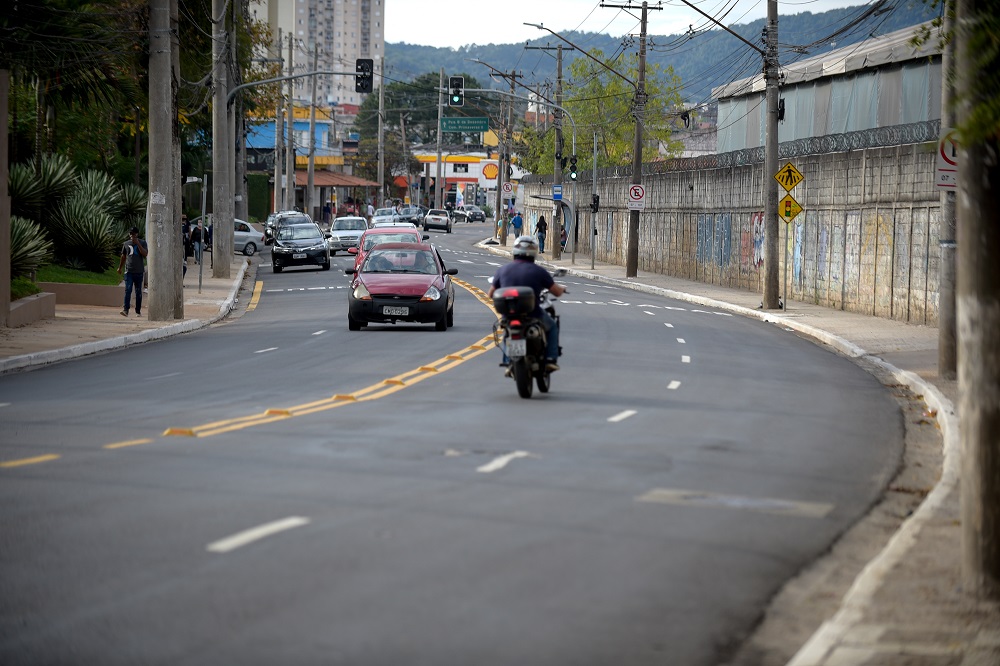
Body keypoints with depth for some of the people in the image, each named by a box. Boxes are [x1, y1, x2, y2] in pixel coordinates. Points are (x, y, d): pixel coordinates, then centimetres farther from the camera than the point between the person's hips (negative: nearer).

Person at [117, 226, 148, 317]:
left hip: (139, 271, -1)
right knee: (128, 290, -13)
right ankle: (125, 310, -20)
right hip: (129, 271, 1)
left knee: (138, 292, 6)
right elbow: (123, 257, 20)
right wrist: (120, 268, 24)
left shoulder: (142, 243, 3)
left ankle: (138, 311, 14)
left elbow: (145, 254, -12)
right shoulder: (126, 244, 10)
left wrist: (137, 243, -16)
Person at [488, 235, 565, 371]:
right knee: (552, 326, 27)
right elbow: (557, 292, -2)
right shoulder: (538, 271, -9)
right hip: (533, 316, -2)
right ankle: (550, 360, 13)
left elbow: (491, 294, 8)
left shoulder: (502, 270, -1)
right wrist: (562, 288, 23)